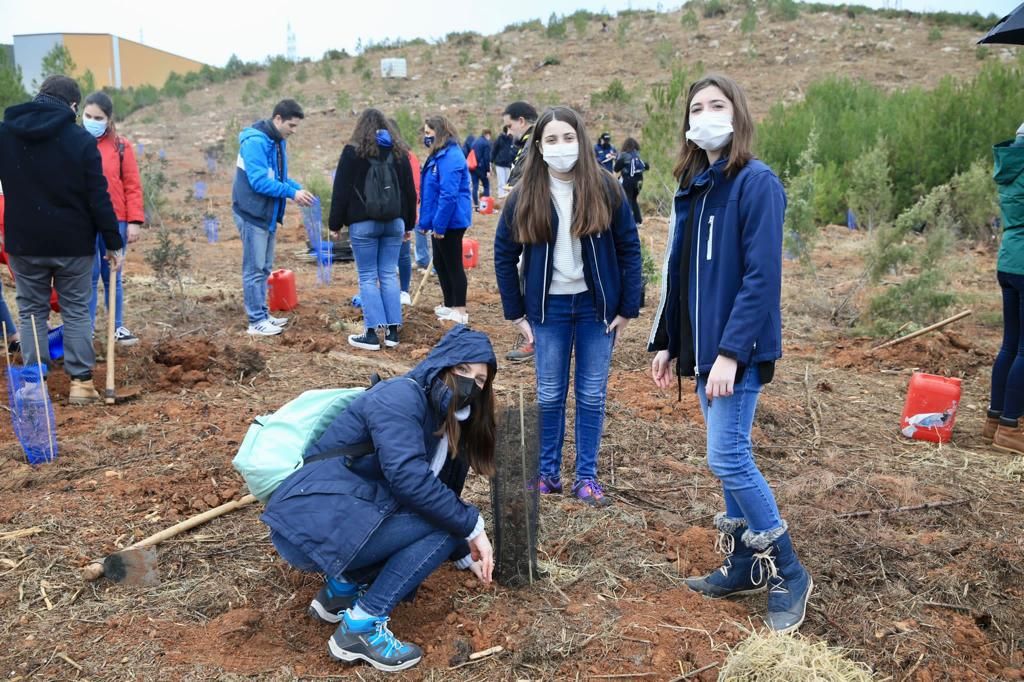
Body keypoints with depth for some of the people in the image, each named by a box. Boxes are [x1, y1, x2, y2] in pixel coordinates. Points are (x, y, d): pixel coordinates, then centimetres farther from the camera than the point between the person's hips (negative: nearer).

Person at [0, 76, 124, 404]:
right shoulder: (81, 139, -8)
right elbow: (98, 198, -9)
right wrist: (113, 242, -3)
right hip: (73, 243, -2)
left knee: (31, 312, 11)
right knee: (76, 312, 6)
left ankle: (34, 383, 11)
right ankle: (81, 382, 6)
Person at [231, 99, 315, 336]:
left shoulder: (278, 141, 11)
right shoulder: (255, 141, -18)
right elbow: (259, 180, -25)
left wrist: (298, 188, 1)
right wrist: (292, 193, -23)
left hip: (268, 214, 9)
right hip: (253, 214, -9)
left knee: (265, 268, 15)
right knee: (254, 269, -3)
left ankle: (263, 314, 24)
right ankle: (256, 321, 2)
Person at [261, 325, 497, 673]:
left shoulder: (449, 425, 15)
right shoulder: (401, 396, -13)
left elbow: (441, 493, 23)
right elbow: (409, 478, -25)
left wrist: (465, 555, 18)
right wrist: (472, 526, -15)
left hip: (347, 519, 9)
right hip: (314, 520, -9)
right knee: (445, 523, -13)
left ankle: (341, 589, 12)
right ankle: (360, 628, -8)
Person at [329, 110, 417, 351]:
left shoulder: (353, 151, -4)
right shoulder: (399, 152, 9)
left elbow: (341, 191, -5)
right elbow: (410, 191, 13)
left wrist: (335, 223, 2)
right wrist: (408, 224, 21)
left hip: (363, 223, -4)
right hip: (394, 222, 4)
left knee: (367, 277, 1)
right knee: (389, 274, 8)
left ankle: (374, 332, -2)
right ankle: (392, 330, 8)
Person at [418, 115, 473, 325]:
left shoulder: (450, 157, -19)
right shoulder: (439, 155, 14)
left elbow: (449, 195, -25)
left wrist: (438, 225, -23)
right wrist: (426, 221, 18)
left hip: (450, 222, -10)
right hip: (441, 222, 10)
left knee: (453, 265, -2)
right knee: (440, 263, 17)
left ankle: (460, 311, 7)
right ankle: (449, 305, 28)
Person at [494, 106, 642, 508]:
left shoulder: (605, 189, -6)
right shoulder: (525, 196, -4)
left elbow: (629, 249, -2)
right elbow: (504, 255, 2)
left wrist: (627, 309, -4)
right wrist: (515, 313, 0)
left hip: (596, 305, 0)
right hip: (549, 307, 0)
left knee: (592, 395, 7)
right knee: (549, 395, 8)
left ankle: (586, 476, 18)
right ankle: (547, 472, 22)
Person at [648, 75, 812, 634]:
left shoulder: (757, 183, -12)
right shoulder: (691, 187, 12)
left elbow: (761, 276, -19)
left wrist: (731, 351, -24)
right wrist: (665, 342, 13)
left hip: (738, 349, -8)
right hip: (701, 346, 8)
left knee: (727, 457, -8)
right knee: (731, 455, 14)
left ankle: (789, 573, 9)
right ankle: (744, 564, 27)